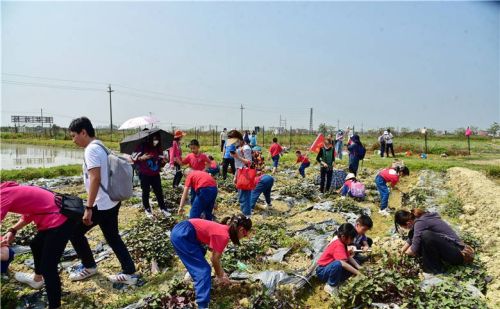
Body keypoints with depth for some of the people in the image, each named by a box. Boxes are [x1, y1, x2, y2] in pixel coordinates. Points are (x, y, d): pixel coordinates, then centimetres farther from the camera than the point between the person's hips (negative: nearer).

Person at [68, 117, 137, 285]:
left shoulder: (91, 149, -17)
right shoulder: (100, 146, 13)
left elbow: (95, 179, -24)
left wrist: (88, 208, -23)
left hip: (101, 204, -9)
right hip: (111, 201, 10)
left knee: (74, 232, 9)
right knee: (113, 237, 15)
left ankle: (89, 267, 24)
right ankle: (129, 273, 18)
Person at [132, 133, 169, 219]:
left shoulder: (158, 148, 4)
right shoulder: (142, 147, -10)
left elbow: (161, 163, 13)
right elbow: (134, 157, -9)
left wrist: (163, 161, -10)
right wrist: (141, 158, -27)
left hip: (155, 175, 3)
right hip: (144, 175, -3)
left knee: (159, 192, 6)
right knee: (146, 192, 9)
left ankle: (163, 208, 18)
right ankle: (147, 210, 23)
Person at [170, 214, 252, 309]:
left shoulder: (222, 230, 15)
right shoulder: (224, 236, -11)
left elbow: (215, 256, 25)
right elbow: (215, 259, -1)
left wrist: (221, 273, 31)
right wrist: (220, 276, 15)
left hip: (180, 230, 10)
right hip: (181, 236, -10)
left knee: (200, 253, 36)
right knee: (204, 270, -5)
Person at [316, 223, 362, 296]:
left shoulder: (341, 243, 5)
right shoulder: (338, 245, -25)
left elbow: (349, 257, 5)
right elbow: (343, 263, -36)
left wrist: (358, 267, -10)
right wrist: (358, 273, -32)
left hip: (329, 268, 9)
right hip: (322, 272, -9)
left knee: (352, 266, -1)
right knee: (338, 264, -38)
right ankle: (330, 286, -14)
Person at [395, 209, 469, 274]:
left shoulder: (420, 222, -22)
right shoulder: (420, 217, 5)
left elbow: (414, 249, -17)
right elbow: (411, 238, 22)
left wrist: (405, 253, 2)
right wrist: (401, 251, 21)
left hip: (457, 253, -9)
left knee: (426, 236, -32)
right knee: (412, 234, 4)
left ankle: (435, 268, -11)